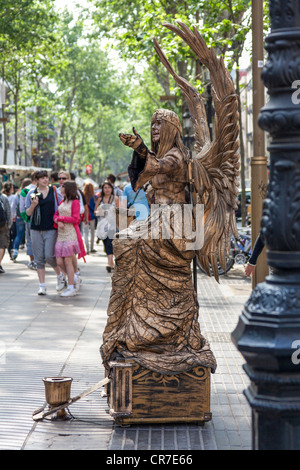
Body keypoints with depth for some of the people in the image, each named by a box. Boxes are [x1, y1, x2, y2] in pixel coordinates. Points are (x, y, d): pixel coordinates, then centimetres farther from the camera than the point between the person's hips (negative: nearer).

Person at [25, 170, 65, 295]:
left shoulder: (54, 191, 3)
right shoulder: (32, 193, 5)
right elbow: (28, 213, 7)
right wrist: (33, 205, -13)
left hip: (51, 229, -2)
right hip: (36, 229, 2)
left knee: (49, 256, -10)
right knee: (39, 258, 2)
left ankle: (60, 275, 18)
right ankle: (42, 286, 7)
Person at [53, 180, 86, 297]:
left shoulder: (75, 202, -5)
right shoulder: (62, 202, 17)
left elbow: (75, 219, -12)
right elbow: (55, 215, 14)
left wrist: (60, 218, -7)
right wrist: (58, 221, -8)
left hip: (70, 235, -7)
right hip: (61, 235, 7)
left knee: (68, 261, -6)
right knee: (59, 262, 2)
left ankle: (71, 288, 0)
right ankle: (74, 278, 21)